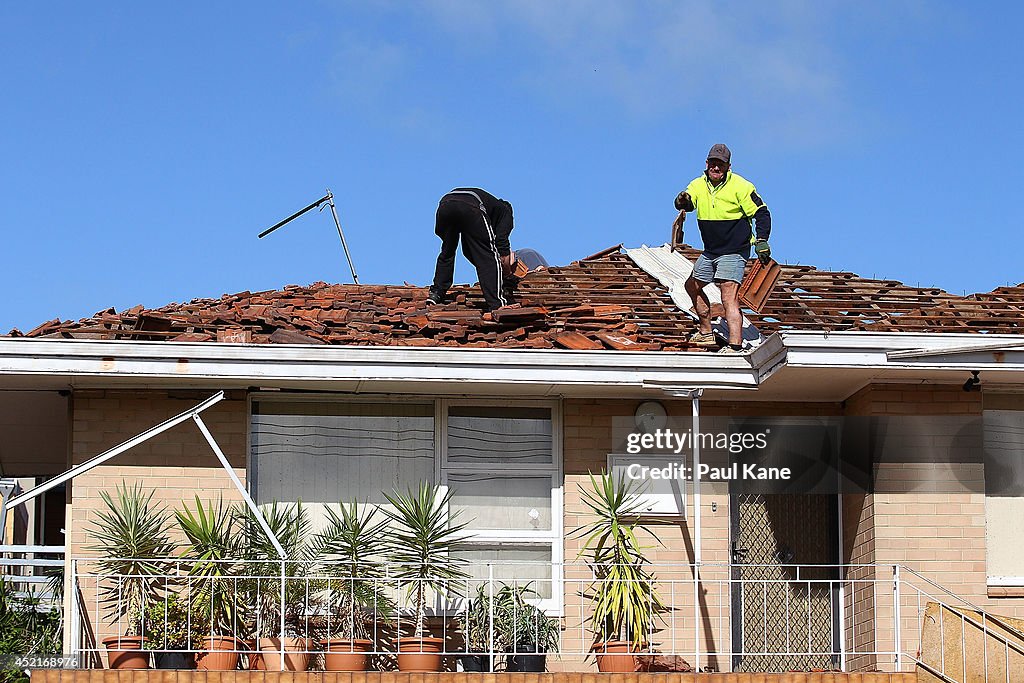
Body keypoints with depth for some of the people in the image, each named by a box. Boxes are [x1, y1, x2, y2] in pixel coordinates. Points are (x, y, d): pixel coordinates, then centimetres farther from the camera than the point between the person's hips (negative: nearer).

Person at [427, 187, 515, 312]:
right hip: (470, 208, -6)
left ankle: (436, 294, 32)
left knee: (447, 253, 30)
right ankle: (497, 304, -2)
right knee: (489, 257, 5)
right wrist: (508, 277, 31)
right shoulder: (505, 211, 32)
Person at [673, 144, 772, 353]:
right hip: (710, 252, 8)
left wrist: (761, 240, -19)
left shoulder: (740, 186, -10)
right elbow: (686, 201, -9)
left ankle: (735, 347, -28)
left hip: (734, 252, -8)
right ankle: (706, 334, 36)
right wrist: (683, 201, -34)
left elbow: (761, 213, -8)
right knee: (692, 286, 21)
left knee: (729, 298, -20)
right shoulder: (699, 185, 5)